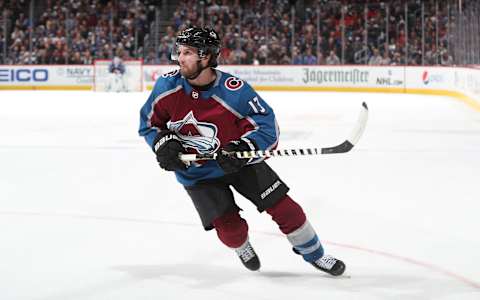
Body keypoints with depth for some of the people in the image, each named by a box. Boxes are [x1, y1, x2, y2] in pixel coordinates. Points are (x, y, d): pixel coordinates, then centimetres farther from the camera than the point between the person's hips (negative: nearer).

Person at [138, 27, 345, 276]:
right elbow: (149, 123, 0)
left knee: (283, 207, -4)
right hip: (196, 172, 1)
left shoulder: (235, 91, -24)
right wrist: (163, 143, -18)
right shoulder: (167, 87, -16)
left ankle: (315, 255, 20)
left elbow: (266, 127, -19)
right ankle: (242, 248, 28)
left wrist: (243, 148, -36)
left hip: (239, 161, -1)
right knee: (230, 230, -10)